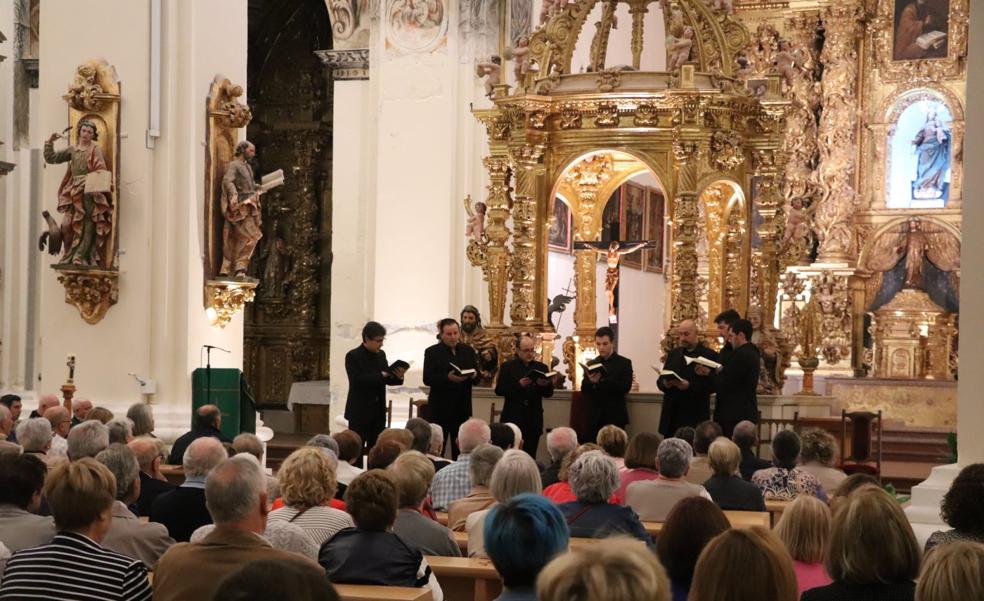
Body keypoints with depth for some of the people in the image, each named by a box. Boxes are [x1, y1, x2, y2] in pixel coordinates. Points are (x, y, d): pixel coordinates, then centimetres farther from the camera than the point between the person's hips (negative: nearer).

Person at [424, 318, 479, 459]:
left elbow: (477, 375, 12)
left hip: (462, 406, 4)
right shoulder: (432, 352, -3)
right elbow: (427, 379, -10)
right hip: (441, 407, -4)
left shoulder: (468, 350, 9)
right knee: (438, 447, 0)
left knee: (460, 447, 7)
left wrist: (474, 375, -12)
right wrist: (448, 377, -24)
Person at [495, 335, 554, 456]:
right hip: (512, 420, -2)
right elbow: (499, 390, -6)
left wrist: (544, 385, -17)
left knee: (530, 457, 3)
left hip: (533, 422, 2)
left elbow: (549, 393, 6)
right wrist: (518, 385, -19)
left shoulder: (541, 368, 9)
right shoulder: (507, 367, 3)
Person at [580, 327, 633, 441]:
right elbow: (584, 390, 7)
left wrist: (602, 380, -21)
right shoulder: (591, 364, 11)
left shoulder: (624, 363, 1)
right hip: (595, 418, 3)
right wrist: (591, 382, -16)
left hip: (615, 418, -3)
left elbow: (626, 387, -12)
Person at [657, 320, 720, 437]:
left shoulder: (709, 355, -2)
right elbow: (660, 381, 15)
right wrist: (665, 383, -8)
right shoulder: (673, 354, 16)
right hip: (671, 416, 5)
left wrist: (689, 386, -21)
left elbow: (712, 385, -9)